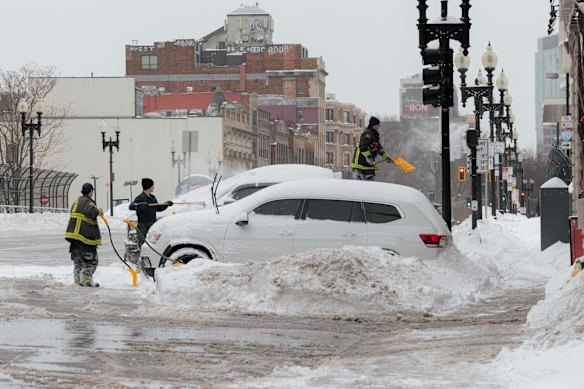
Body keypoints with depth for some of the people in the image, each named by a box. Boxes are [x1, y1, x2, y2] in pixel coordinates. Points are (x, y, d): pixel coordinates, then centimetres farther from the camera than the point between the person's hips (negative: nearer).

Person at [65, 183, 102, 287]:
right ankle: (86, 279, -10)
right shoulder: (88, 202, -9)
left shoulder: (76, 202, 20)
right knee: (91, 259, -4)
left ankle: (77, 279, 13)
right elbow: (90, 212, -28)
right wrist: (98, 211, -11)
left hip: (74, 234, 9)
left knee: (78, 259, 13)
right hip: (86, 235, -9)